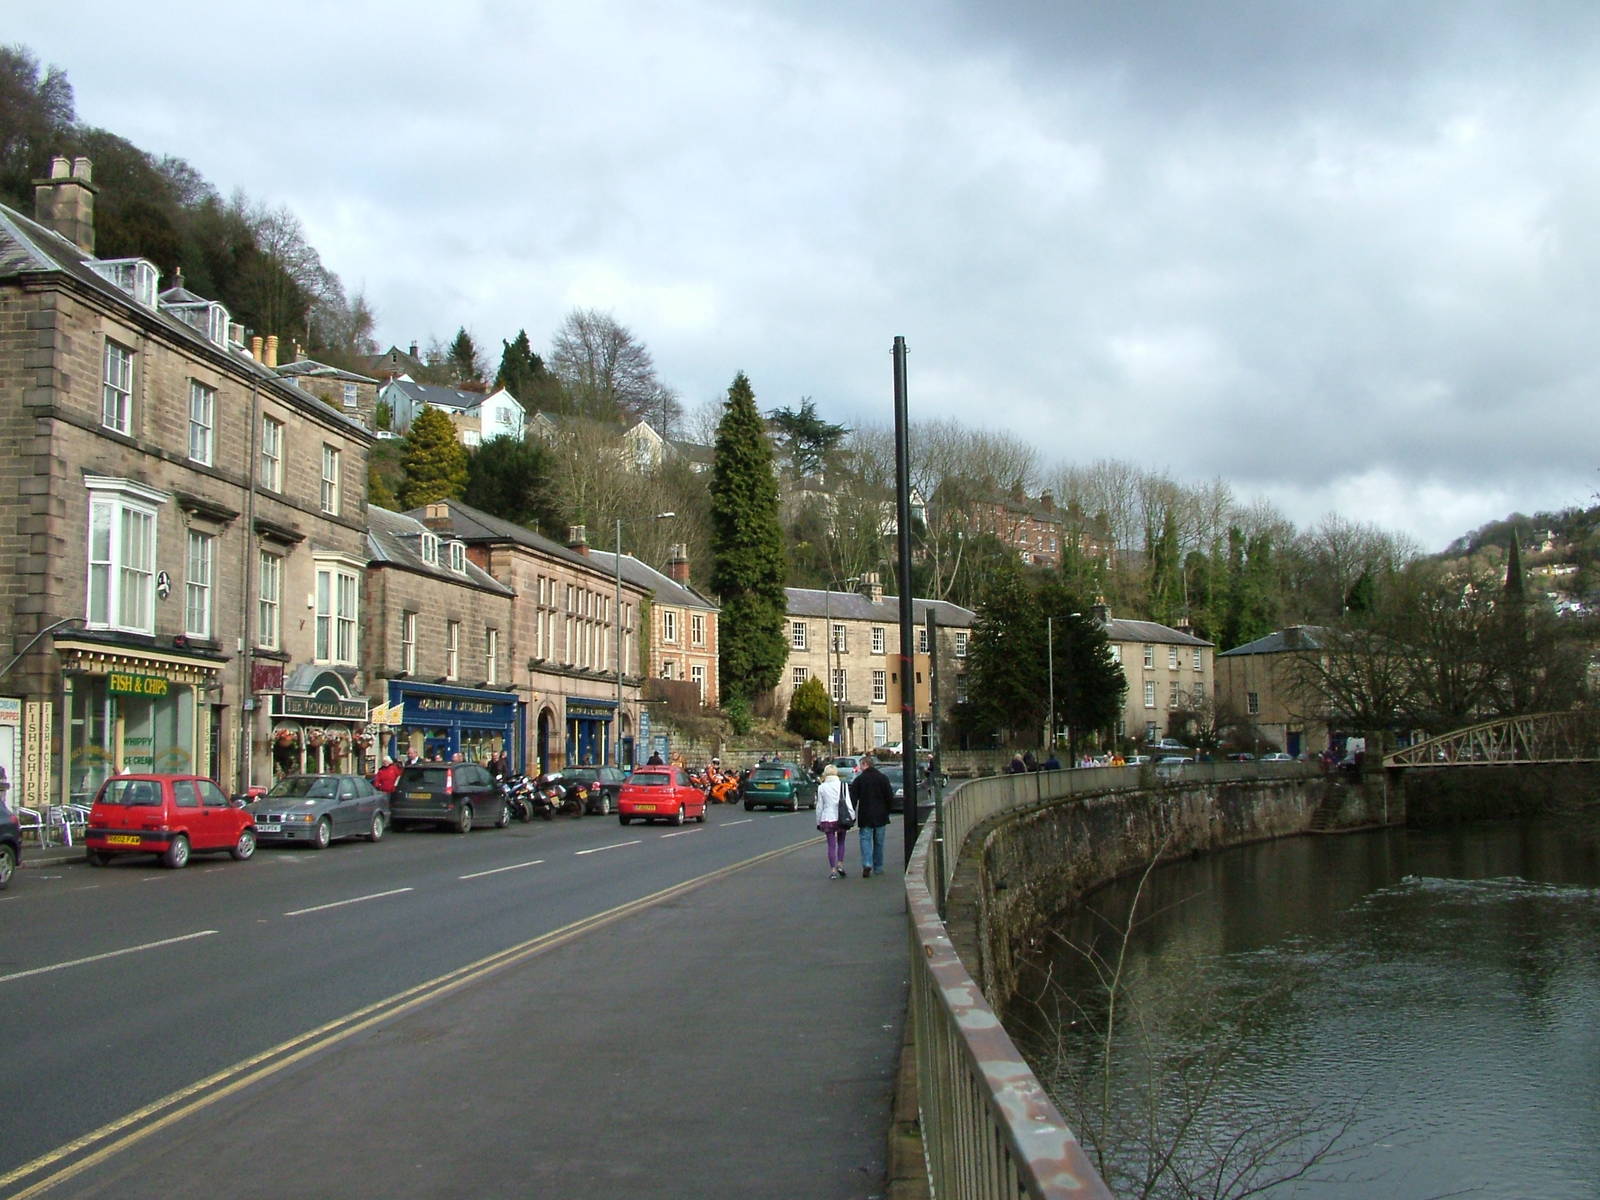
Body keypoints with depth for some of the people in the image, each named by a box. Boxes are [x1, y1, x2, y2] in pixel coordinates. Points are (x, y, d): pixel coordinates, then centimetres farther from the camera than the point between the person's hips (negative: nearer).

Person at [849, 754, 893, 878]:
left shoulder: (858, 780, -5)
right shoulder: (883, 778, 1)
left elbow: (853, 799, -6)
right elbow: (890, 797, 1)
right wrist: (887, 812, 12)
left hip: (865, 816, -2)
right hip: (880, 816, 2)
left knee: (865, 840, 0)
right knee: (878, 842, 11)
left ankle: (867, 864, -20)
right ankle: (878, 868, 17)